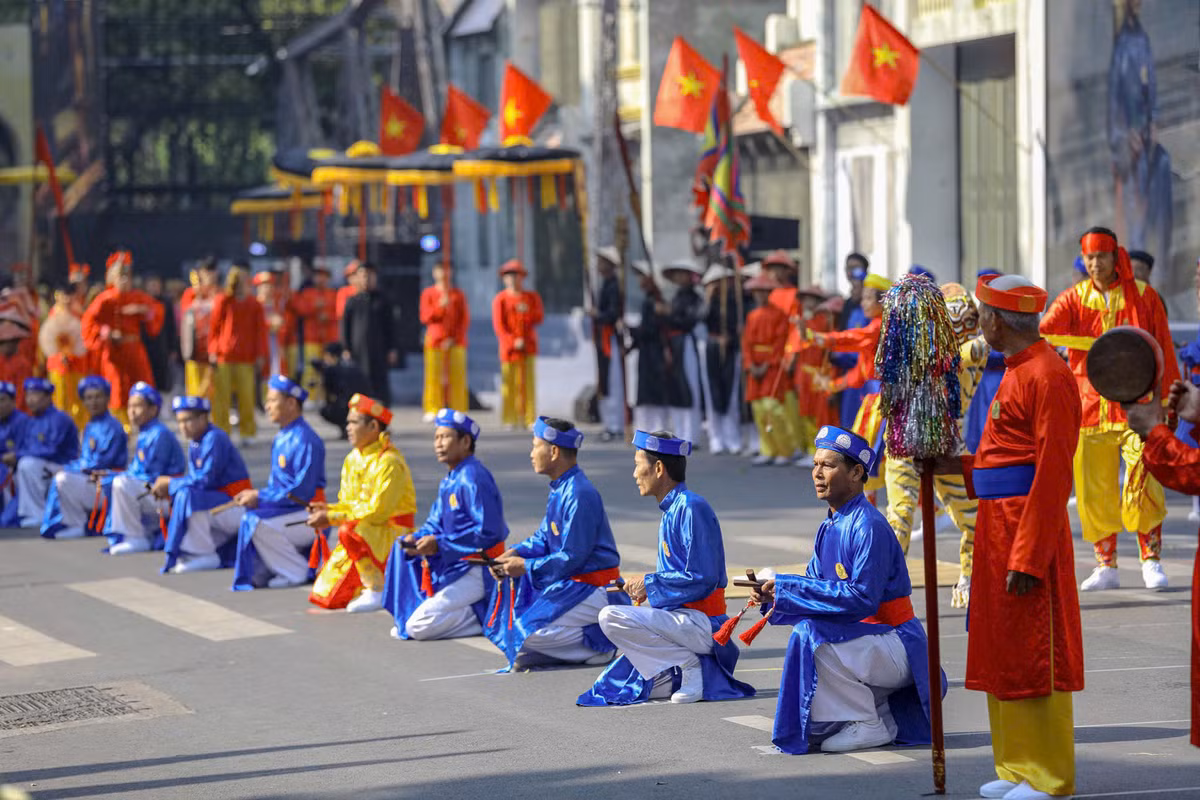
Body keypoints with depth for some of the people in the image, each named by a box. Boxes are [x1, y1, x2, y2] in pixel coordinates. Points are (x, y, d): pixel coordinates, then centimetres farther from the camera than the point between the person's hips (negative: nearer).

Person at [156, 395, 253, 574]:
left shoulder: (214, 439, -18)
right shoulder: (194, 443, 10)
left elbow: (206, 480, -24)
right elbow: (195, 480, 11)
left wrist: (170, 483, -14)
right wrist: (165, 488, -6)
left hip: (235, 507, -10)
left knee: (187, 497, -29)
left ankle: (206, 557, -20)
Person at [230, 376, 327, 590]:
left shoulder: (305, 441, -18)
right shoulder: (280, 439, 13)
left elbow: (302, 492, -22)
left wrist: (260, 497, -18)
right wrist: (254, 495, -1)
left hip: (308, 516, -10)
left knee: (257, 522, -24)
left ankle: (297, 572, -10)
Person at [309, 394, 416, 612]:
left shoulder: (390, 463, -18)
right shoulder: (353, 459, 9)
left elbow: (377, 512, -22)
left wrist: (332, 518, -20)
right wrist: (328, 509, -8)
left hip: (393, 535, -8)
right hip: (364, 532, 8)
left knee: (349, 532, -38)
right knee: (326, 596, 2)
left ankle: (378, 592, -20)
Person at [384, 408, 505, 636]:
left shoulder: (474, 478, -18)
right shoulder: (448, 482, 13)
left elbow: (489, 532, -24)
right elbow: (435, 524, 18)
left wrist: (439, 544, -21)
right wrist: (417, 540, -6)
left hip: (478, 572, -10)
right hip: (454, 564, 10)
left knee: (419, 627, -15)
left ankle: (488, 616, -6)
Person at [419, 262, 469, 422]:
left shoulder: (458, 294, 8)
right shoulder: (428, 293, 7)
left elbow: (465, 320, 5)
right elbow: (425, 318, 0)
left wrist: (454, 339, -7)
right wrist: (440, 306, -15)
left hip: (456, 342, 1)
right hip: (435, 341, -1)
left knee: (457, 376, -3)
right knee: (434, 376, -5)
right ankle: (433, 410, 0)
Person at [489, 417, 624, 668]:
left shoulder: (579, 495, -22)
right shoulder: (559, 489, 9)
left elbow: (571, 559, -22)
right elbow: (543, 538, 17)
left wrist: (526, 567, -17)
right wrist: (516, 553, -1)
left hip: (596, 590, -10)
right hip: (572, 583, 10)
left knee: (530, 633, -20)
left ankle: (598, 647, -4)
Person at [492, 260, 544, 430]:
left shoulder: (532, 297, 9)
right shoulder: (500, 299, 1)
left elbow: (538, 318, 3)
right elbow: (498, 325, -5)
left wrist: (527, 312, -17)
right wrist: (513, 342, -15)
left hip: (528, 346, 2)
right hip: (509, 348, -2)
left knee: (528, 382, -1)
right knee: (509, 383, -2)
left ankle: (529, 419, 3)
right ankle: (509, 420, 4)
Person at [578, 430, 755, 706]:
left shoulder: (691, 508, -17)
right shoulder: (672, 510, 14)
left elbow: (701, 580, -22)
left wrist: (649, 583, -13)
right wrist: (646, 588, 5)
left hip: (700, 622, -10)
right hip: (684, 617, 10)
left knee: (611, 618, -24)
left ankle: (688, 665, -15)